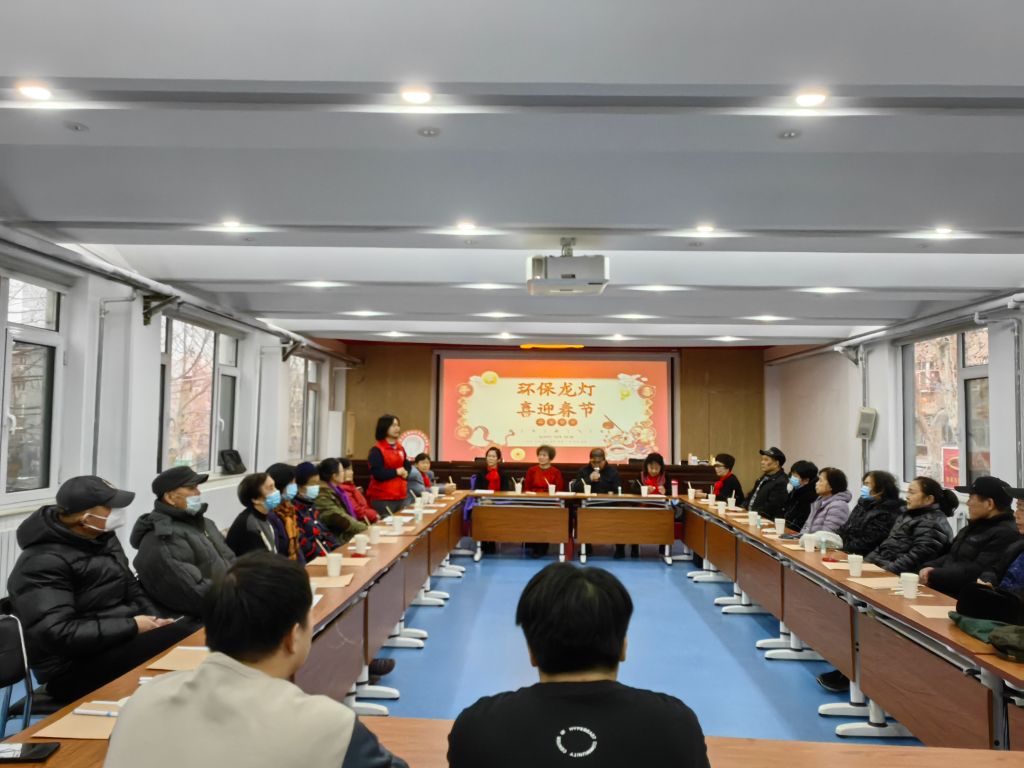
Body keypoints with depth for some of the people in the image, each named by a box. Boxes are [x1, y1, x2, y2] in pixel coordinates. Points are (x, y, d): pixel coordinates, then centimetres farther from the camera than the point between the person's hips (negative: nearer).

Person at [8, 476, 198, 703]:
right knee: (184, 639, -28)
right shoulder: (43, 562, -17)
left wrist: (156, 620, 0)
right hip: (75, 668, -8)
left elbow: (131, 589, 19)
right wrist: (132, 626, -20)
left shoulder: (103, 538, 9)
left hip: (120, 642, 8)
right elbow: (58, 634, -25)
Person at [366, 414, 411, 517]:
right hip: (382, 498, -8)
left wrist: (405, 472, -3)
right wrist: (396, 472, -13)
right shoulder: (377, 450, -11)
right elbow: (377, 473, -20)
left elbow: (407, 465, 20)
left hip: (400, 496, 8)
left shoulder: (400, 448, 13)